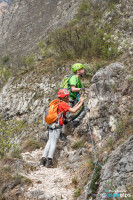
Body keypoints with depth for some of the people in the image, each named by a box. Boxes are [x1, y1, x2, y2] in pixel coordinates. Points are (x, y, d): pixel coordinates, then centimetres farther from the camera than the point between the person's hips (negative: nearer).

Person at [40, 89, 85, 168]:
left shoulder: (60, 103, 21)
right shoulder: (63, 103, -6)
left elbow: (71, 109, 25)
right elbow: (73, 111, -11)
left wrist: (79, 102, 23)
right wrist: (81, 103, -2)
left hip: (51, 125, 9)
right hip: (57, 126, -9)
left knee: (50, 141, 8)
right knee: (53, 143, -8)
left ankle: (43, 159, 5)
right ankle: (49, 161, -12)